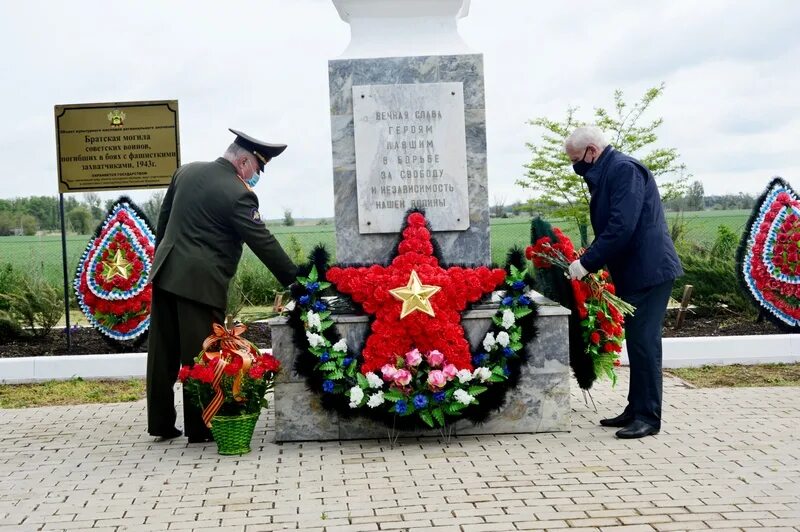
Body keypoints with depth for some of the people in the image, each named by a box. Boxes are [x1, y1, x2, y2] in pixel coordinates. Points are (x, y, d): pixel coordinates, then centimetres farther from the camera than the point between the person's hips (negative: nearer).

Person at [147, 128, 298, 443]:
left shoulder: (186, 171, 10)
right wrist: (294, 281, -8)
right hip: (200, 283, -7)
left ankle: (161, 424, 21)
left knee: (163, 354, 11)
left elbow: (163, 218, 18)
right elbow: (264, 243, -13)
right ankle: (199, 428, 7)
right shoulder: (238, 194, -13)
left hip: (165, 273, 8)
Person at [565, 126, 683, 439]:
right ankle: (636, 410, 21)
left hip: (648, 271, -10)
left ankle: (648, 417, -2)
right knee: (637, 342, 13)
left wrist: (587, 263, -20)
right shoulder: (606, 175, 17)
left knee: (644, 342, -8)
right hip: (634, 272, 10)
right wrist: (588, 263, 10)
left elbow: (621, 226, -24)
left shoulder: (624, 170, -15)